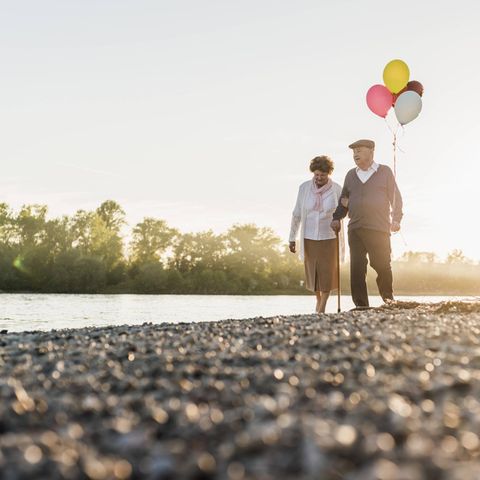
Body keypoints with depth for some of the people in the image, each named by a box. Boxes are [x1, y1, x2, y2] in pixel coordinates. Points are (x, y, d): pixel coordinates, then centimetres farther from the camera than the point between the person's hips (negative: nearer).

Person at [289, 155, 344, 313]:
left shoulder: (336, 189, -7)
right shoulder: (304, 187, -4)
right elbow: (296, 214, 3)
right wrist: (292, 238, 3)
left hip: (329, 238, -1)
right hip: (309, 238, 2)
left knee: (327, 274, 0)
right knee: (313, 273, 11)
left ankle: (322, 308, 13)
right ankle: (319, 300, 36)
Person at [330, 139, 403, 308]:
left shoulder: (385, 172, 8)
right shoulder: (351, 175, 18)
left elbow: (395, 197, 5)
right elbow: (344, 199, 24)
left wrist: (396, 219, -6)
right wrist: (336, 218, 10)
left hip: (379, 229, -3)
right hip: (355, 229, 4)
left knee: (382, 266, -5)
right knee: (356, 268, -2)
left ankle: (388, 299, 14)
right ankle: (361, 305, 1)